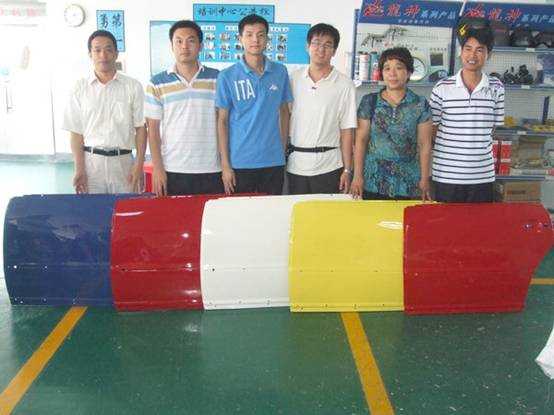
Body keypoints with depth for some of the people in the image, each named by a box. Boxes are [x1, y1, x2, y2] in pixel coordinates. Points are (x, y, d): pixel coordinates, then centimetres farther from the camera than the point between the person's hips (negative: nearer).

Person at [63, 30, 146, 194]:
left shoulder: (133, 86, 3)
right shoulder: (80, 88, 5)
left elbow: (140, 128, 3)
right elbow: (76, 132, 4)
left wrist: (139, 165, -5)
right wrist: (79, 169, -4)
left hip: (123, 161, 0)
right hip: (91, 161, 0)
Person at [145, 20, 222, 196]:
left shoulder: (218, 79, 4)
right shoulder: (157, 83, 3)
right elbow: (153, 129, 3)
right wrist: (157, 168, -3)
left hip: (211, 170, 1)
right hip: (172, 171, 0)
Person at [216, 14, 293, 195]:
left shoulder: (280, 72, 3)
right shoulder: (227, 76, -4)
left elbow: (284, 112, 11)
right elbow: (222, 121, -3)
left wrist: (283, 150, 8)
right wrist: (225, 164, -6)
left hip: (274, 161, 2)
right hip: (240, 163, -2)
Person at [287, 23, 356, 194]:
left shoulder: (344, 84, -3)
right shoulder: (293, 79, 5)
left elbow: (346, 130, -3)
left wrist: (347, 170, -5)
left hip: (328, 167, -2)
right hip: (295, 164, 2)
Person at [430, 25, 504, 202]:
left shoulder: (496, 88, 1)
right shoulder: (442, 88, -4)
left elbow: (492, 127, 11)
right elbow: (431, 128, 1)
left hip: (483, 175, 2)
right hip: (447, 174, -1)